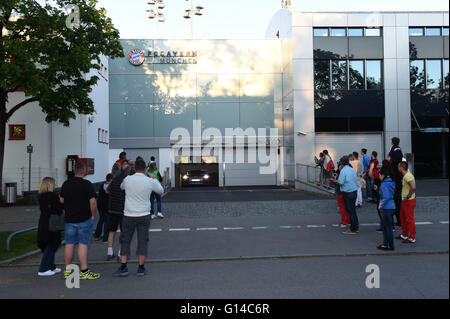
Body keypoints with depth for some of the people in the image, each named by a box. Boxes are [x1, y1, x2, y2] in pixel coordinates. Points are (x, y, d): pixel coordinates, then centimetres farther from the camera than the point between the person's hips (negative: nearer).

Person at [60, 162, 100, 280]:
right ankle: (84, 271, 0)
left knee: (69, 244, 11)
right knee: (83, 244, -3)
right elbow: (92, 201, -17)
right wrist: (93, 215, -6)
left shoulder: (66, 184, 7)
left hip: (69, 219, 6)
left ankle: (67, 270, 19)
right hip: (84, 219, -5)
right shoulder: (86, 184, -11)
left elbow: (61, 200, 14)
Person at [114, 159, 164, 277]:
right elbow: (161, 191, 12)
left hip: (129, 215, 0)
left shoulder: (127, 179, -6)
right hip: (144, 215, 0)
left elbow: (121, 187, 18)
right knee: (142, 241, 8)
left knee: (125, 241, 12)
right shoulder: (150, 181, -7)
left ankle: (123, 267, 11)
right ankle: (141, 268, 12)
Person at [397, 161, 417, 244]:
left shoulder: (407, 176, -21)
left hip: (409, 201, -11)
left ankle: (412, 238, 7)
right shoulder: (405, 175, 12)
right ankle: (404, 235, 32)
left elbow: (413, 187, -33)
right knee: (403, 218, 20)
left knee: (409, 219, -2)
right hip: (404, 201, 11)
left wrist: (408, 197, -23)